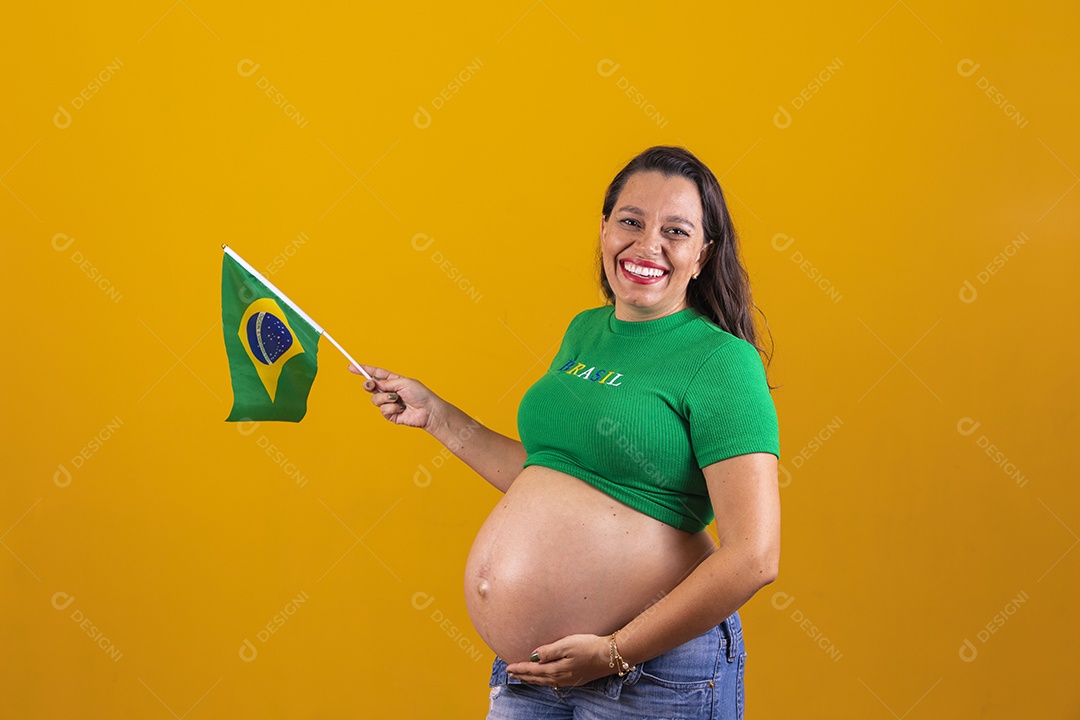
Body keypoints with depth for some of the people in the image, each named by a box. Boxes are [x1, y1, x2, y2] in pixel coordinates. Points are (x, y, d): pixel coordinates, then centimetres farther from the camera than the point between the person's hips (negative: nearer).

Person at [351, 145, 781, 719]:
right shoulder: (586, 331, 10)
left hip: (653, 668, -6)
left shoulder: (720, 361, -12)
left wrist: (613, 653, -16)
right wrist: (436, 415, 19)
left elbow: (753, 557, -18)